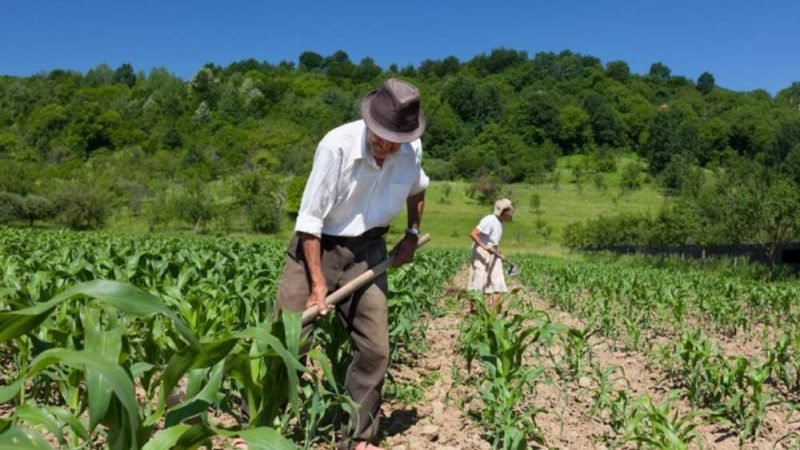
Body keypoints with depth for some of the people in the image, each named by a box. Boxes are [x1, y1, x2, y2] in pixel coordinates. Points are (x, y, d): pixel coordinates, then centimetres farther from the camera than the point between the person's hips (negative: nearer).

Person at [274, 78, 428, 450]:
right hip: (317, 246, -4)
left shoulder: (412, 150, -7)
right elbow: (309, 217, -19)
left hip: (366, 251, 4)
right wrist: (317, 282, -21)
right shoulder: (337, 145, -23)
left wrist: (412, 234, 10)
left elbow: (417, 189, 19)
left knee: (375, 349, 2)